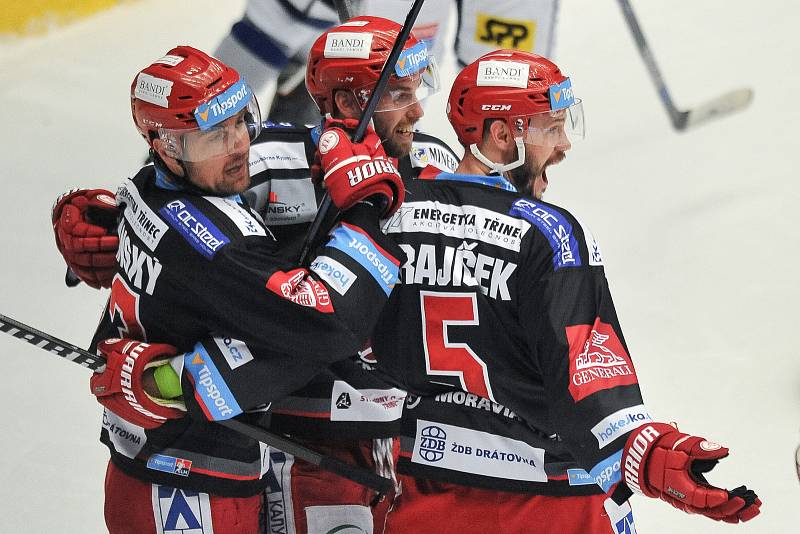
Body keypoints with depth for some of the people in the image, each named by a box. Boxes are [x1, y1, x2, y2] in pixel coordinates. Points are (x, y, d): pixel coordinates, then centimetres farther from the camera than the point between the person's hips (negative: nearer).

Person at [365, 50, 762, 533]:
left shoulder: (396, 214, 1)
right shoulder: (548, 233, -17)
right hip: (545, 490, -6)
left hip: (430, 469, 6)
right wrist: (648, 457, -37)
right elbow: (582, 368, -29)